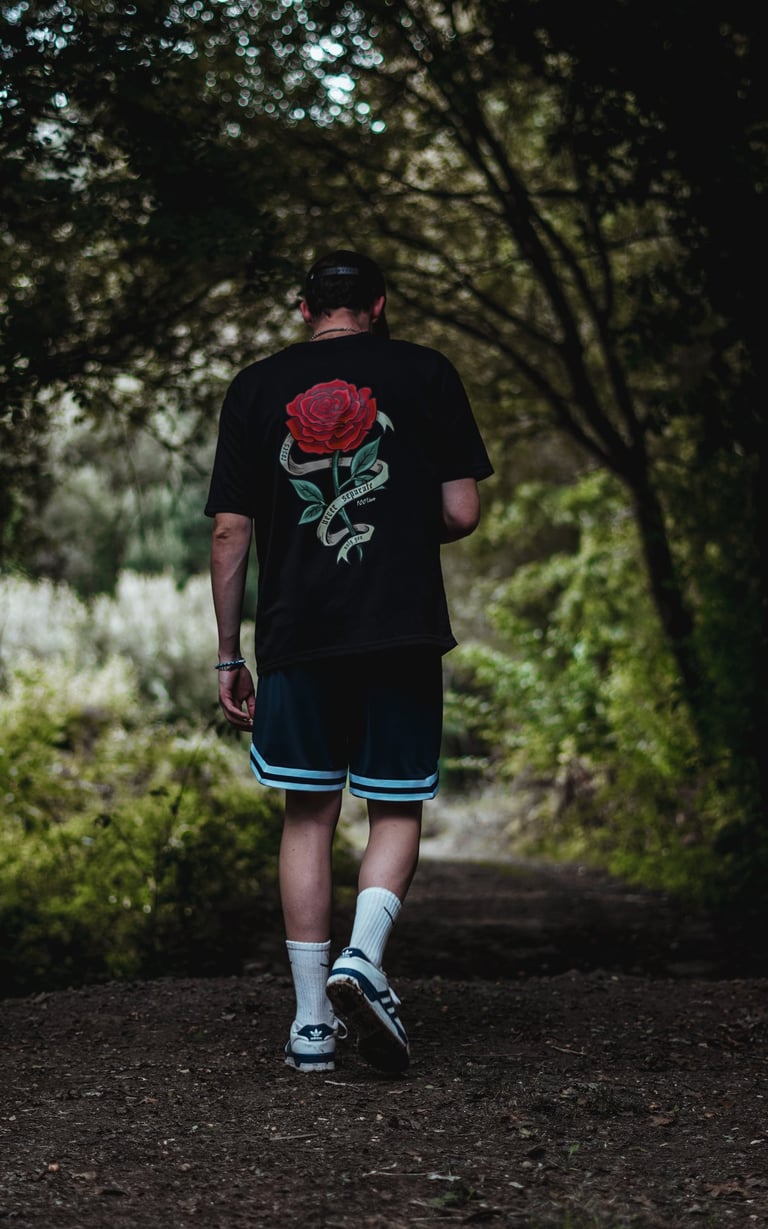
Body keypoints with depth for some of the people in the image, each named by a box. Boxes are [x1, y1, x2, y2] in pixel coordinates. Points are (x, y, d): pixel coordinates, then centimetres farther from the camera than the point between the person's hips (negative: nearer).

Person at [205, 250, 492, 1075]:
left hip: (296, 635, 2)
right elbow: (462, 514, 1)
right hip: (402, 633, -1)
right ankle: (362, 955, -16)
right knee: (396, 811, 9)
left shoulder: (257, 388, 9)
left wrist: (228, 657, 10)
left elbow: (230, 533, 5)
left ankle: (313, 1021, 6)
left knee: (308, 817, 8)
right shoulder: (424, 374, 5)